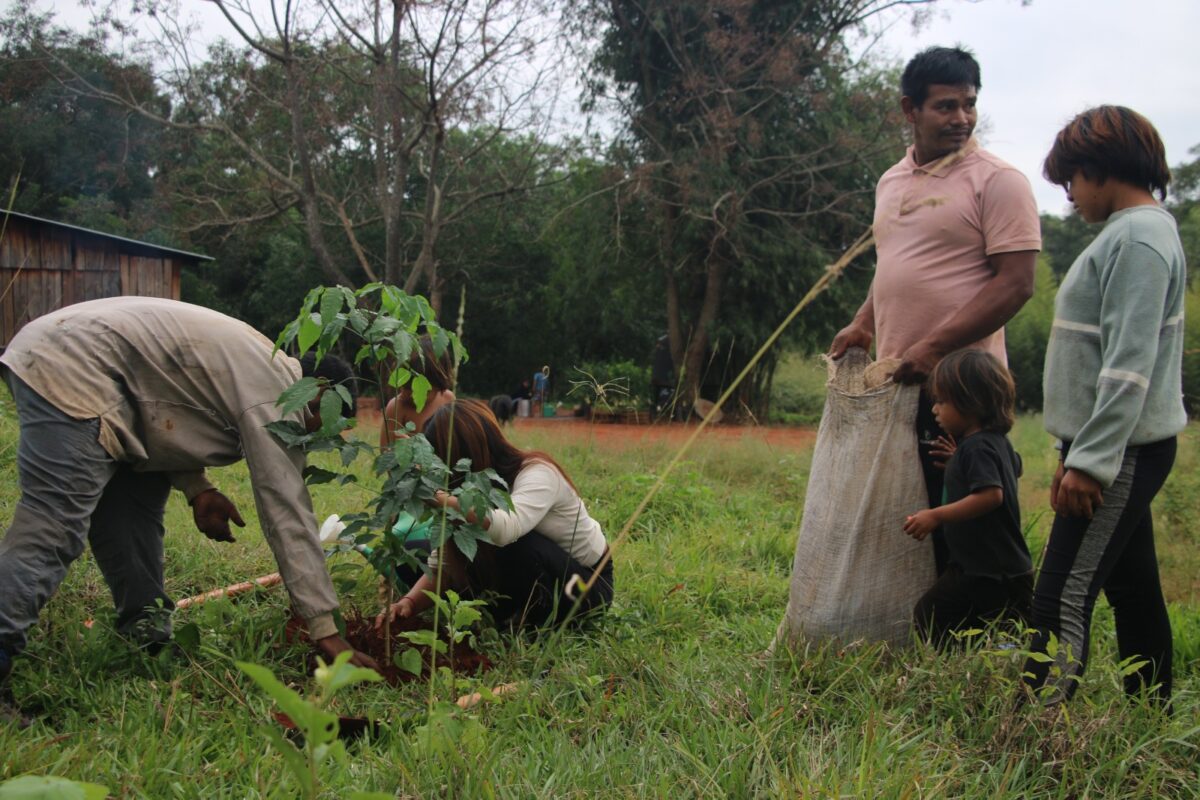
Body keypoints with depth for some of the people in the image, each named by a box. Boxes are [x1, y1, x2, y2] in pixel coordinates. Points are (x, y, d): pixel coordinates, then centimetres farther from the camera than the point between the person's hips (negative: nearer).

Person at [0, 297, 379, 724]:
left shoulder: (266, 364, 19)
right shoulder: (275, 398, -10)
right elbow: (287, 517, -13)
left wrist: (197, 487, 6)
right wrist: (326, 632, -12)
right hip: (71, 372, -11)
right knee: (54, 527, -18)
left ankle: (146, 633, 14)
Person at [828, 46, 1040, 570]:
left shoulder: (997, 181, -7)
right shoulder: (892, 182, 16)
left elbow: (1016, 283, -14)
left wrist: (932, 349, -20)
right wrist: (863, 324, 10)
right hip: (893, 383, 7)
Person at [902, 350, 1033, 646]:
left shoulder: (977, 448, -18)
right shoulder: (998, 442, 12)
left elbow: (990, 495, -29)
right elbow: (1014, 467, 32)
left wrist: (936, 516, -27)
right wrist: (959, 460, 23)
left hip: (985, 572, -10)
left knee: (927, 621, -4)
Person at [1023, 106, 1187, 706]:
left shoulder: (1139, 238, -14)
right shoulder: (1129, 233, 17)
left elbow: (1129, 363, -22)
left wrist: (1091, 460, -23)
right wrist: (1075, 452, 22)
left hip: (1123, 452, -10)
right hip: (1122, 452, 10)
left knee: (1063, 599, -11)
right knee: (1134, 594, 15)